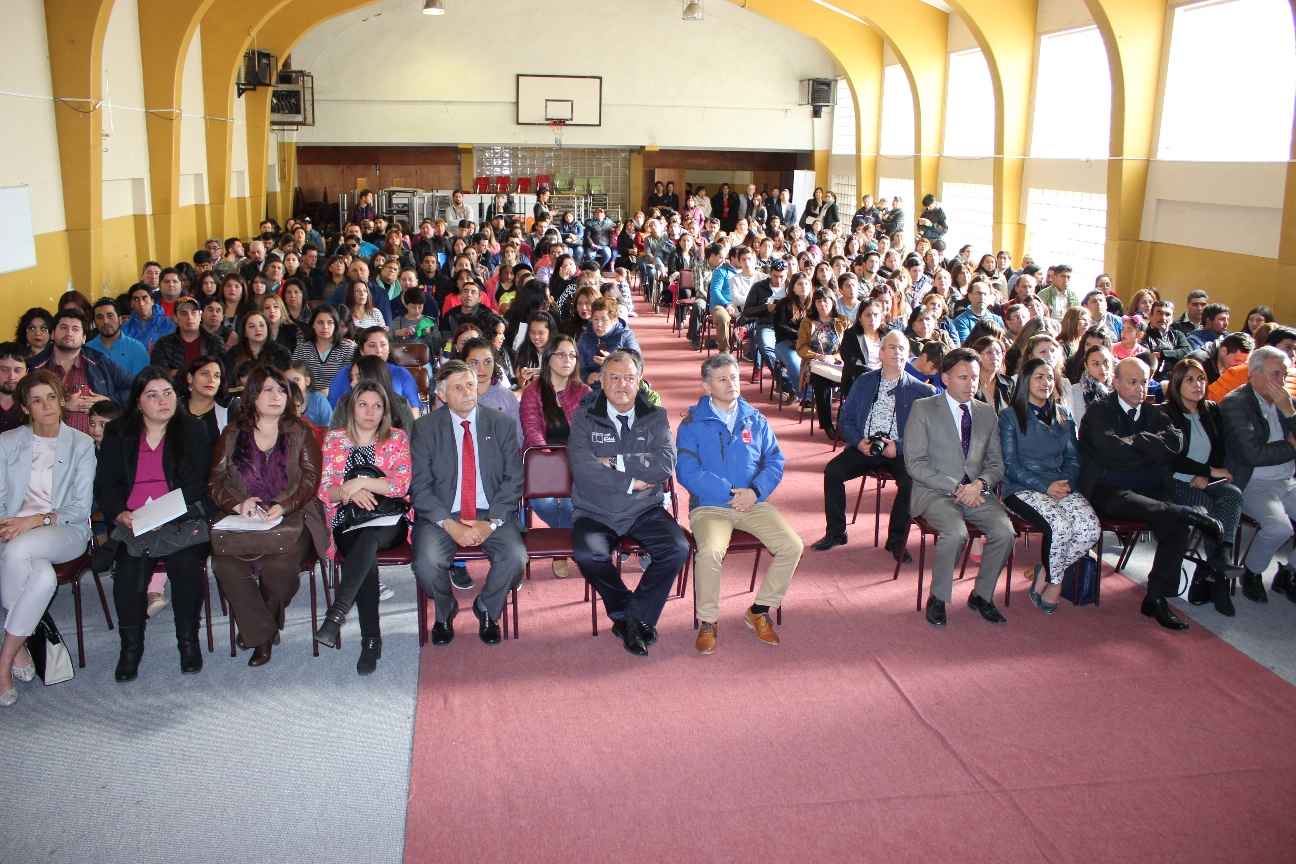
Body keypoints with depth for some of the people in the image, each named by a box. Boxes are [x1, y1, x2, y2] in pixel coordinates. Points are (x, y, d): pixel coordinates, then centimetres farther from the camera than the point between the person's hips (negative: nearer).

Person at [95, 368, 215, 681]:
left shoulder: (193, 431, 7)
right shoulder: (117, 434, 13)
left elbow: (198, 485, -1)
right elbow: (105, 485, 8)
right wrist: (120, 513, -13)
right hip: (131, 524, 1)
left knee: (186, 562, -30)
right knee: (129, 567, -27)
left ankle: (188, 640, -11)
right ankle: (131, 645, -9)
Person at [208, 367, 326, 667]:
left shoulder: (300, 432, 10)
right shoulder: (232, 434, 15)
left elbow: (310, 480, -1)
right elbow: (215, 481, 7)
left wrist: (283, 507, -19)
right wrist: (237, 504, -14)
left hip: (291, 518, -2)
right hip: (243, 519, 2)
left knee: (279, 565, -31)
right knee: (224, 563, -28)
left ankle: (262, 625, 2)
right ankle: (262, 634, -11)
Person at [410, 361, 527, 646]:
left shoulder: (502, 424, 5)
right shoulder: (424, 428, 1)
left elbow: (513, 479, 1)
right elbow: (419, 486, -4)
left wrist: (492, 522, -14)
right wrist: (450, 525, -18)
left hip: (491, 514, 1)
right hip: (442, 516, -1)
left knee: (515, 557, -27)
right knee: (427, 564, -28)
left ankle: (486, 609, 7)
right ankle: (445, 612, 9)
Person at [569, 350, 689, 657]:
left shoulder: (656, 418, 6)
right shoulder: (585, 418, 2)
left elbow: (666, 465, -11)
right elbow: (582, 469, -14)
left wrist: (614, 462, -14)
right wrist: (631, 482, -13)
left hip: (644, 511, 1)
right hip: (595, 513, -1)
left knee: (678, 548, -24)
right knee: (588, 554, -30)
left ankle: (636, 618, -5)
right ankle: (625, 612, -2)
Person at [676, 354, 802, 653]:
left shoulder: (756, 421, 12)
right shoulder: (692, 425, 0)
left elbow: (775, 463, 8)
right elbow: (687, 472, -10)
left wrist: (755, 491, -12)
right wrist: (730, 492, -17)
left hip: (754, 503, 4)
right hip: (709, 506, -4)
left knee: (792, 546, -17)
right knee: (710, 552, -32)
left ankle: (759, 611, 3)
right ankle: (707, 621, -8)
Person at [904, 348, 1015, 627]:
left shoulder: (988, 413, 15)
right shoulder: (923, 409, 1)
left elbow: (996, 464, 13)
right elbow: (915, 463, -7)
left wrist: (980, 484, -10)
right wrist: (955, 488, -16)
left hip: (977, 492, 4)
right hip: (934, 492, -4)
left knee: (1005, 531, -24)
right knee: (955, 533, -33)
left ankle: (982, 595, 1)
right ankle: (938, 598, -8)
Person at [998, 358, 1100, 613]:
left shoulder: (1063, 415, 18)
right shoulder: (1010, 416, 3)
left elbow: (1073, 457, 14)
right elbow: (1010, 465, -4)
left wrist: (1066, 482, -8)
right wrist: (1046, 486, -15)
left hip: (1062, 486, 5)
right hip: (1023, 489, -5)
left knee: (1091, 529, -24)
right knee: (1060, 525, -32)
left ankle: (1044, 573, -1)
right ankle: (1054, 580, -4)